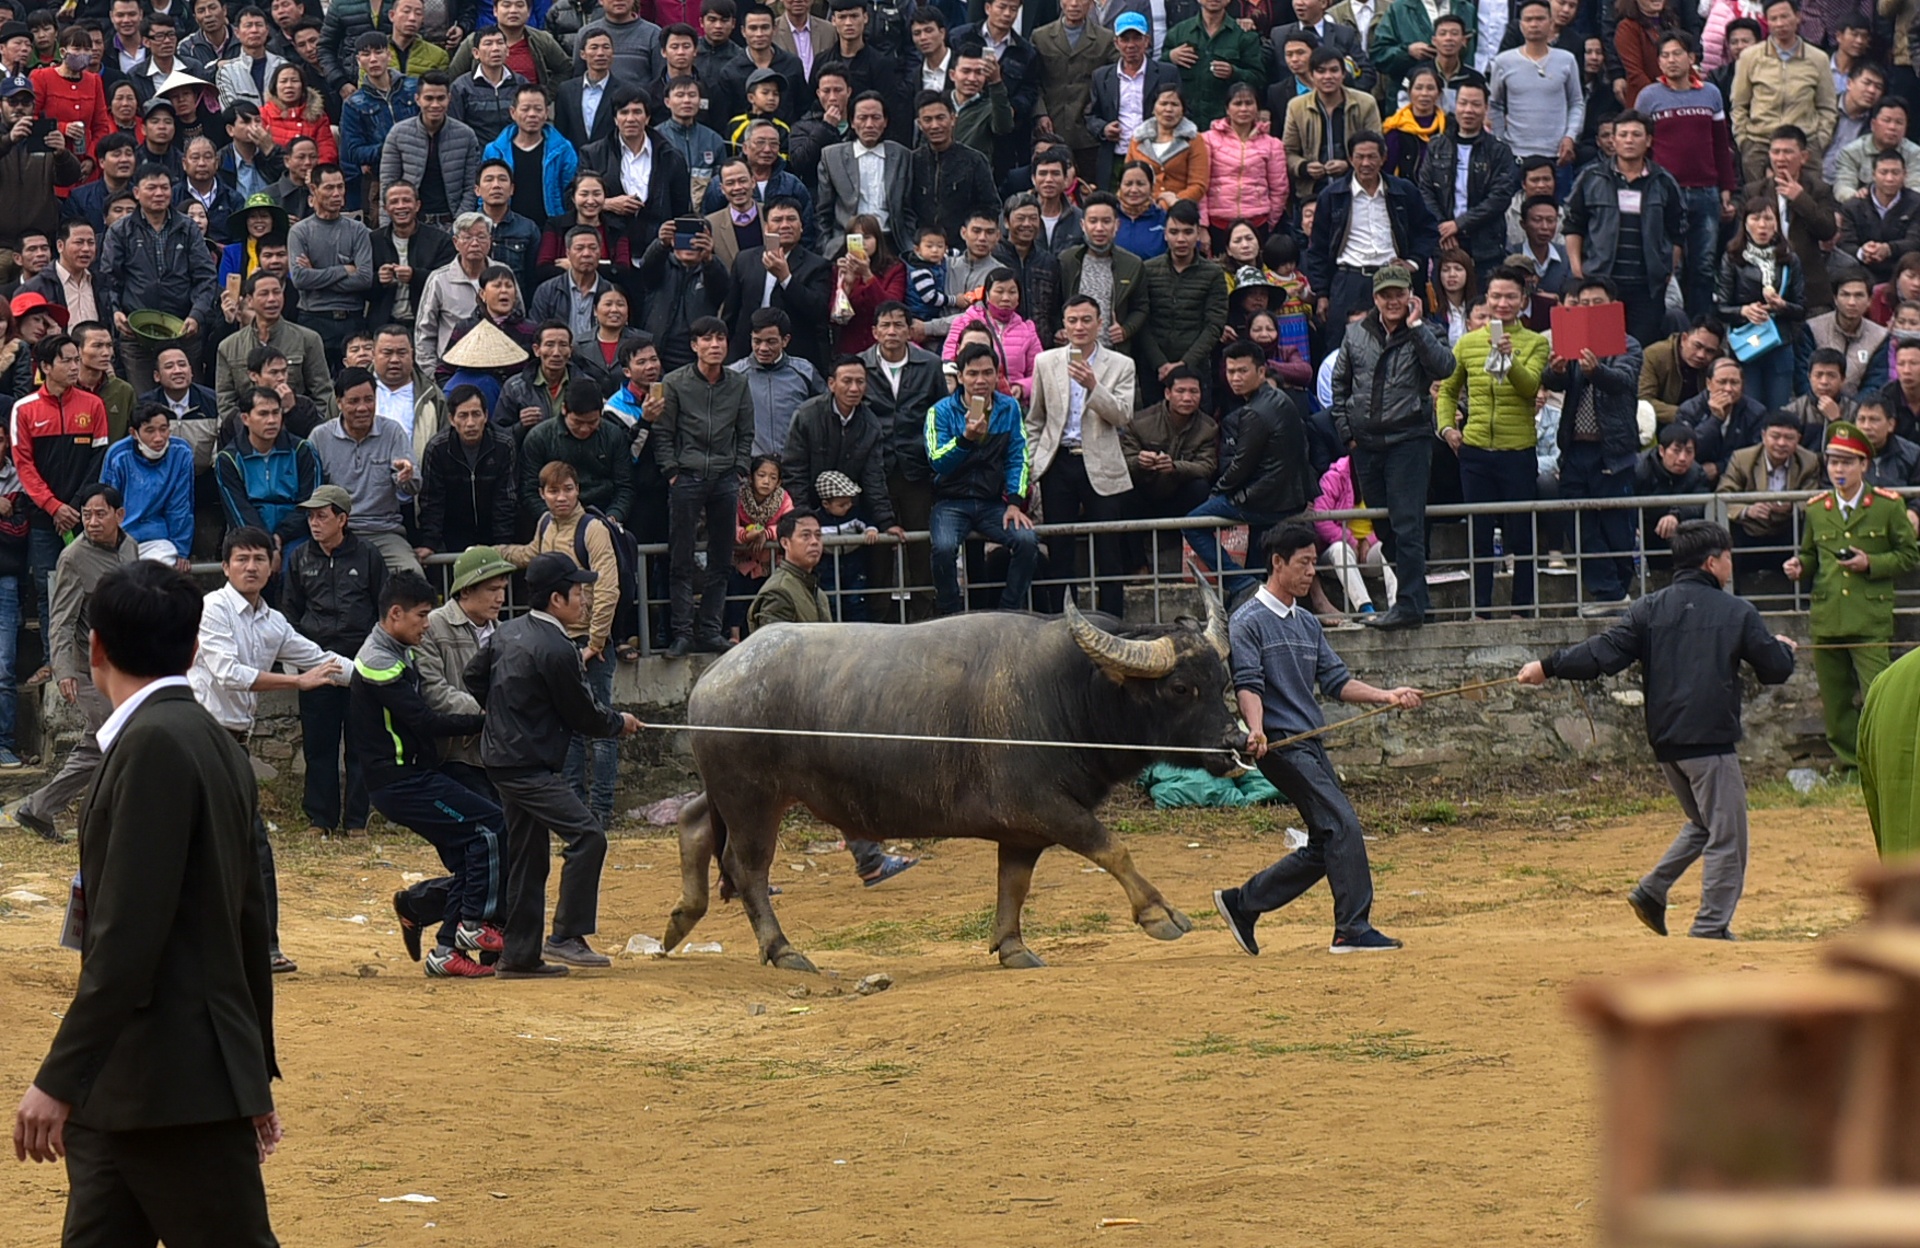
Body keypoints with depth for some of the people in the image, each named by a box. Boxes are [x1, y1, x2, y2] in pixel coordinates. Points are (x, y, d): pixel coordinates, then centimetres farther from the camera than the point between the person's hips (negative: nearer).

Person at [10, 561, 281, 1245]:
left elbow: (126, 932, -21)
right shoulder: (211, 743, 14)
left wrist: (60, 1079, -21)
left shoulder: (155, 744, -15)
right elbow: (247, 920, 22)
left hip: (178, 1085, -9)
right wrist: (255, 1066, 30)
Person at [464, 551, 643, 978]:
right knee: (587, 835, -15)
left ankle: (519, 956, 15)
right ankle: (567, 935, -16)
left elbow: (474, 678, 21)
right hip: (532, 766, -10)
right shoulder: (557, 651, -18)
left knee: (527, 855, 13)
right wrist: (620, 722, 9)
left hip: (502, 759, 10)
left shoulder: (507, 633, 9)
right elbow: (583, 717, -10)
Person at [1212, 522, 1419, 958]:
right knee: (1343, 825, -17)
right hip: (1282, 744, -9)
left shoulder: (1307, 623, 20)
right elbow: (1248, 682, -16)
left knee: (1325, 847, 8)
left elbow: (1336, 680, 17)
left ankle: (1242, 903, 19)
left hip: (1312, 745, 9)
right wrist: (1256, 729, -32)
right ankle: (1353, 930, -17)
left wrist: (1386, 696, 2)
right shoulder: (1248, 622, -5)